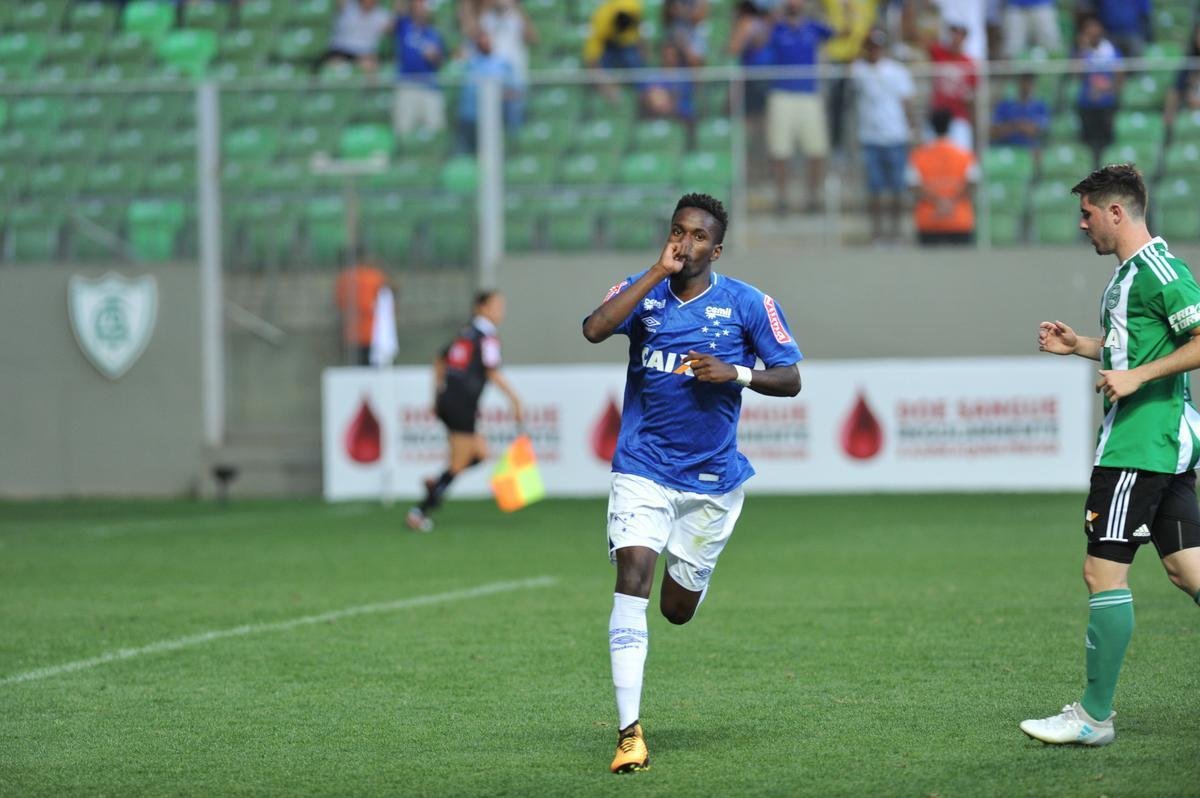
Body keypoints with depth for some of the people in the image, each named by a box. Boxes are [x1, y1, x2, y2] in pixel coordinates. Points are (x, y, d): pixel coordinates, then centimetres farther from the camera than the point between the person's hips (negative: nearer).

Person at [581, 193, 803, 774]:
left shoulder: (748, 304, -3)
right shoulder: (644, 291, -1)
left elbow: (790, 379, 0)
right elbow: (594, 329, -20)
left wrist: (736, 373, -18)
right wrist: (659, 272, -19)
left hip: (712, 476, 1)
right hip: (643, 468, -1)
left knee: (677, 609, 10)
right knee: (632, 576, -21)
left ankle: (690, 576, 51)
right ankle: (629, 733, -21)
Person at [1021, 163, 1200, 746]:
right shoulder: (1129, 272, 16)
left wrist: (1137, 377, -22)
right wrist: (1076, 345, 20)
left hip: (1139, 443, -10)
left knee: (1104, 572, -5)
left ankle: (1094, 716, 1)